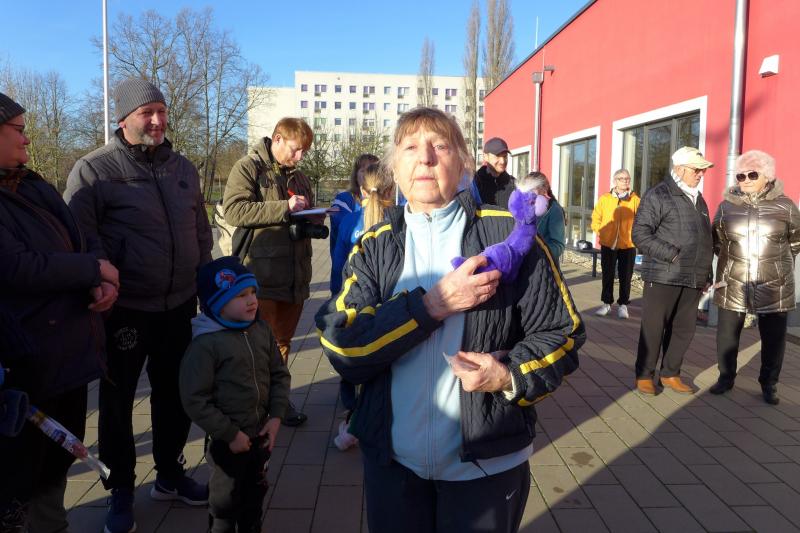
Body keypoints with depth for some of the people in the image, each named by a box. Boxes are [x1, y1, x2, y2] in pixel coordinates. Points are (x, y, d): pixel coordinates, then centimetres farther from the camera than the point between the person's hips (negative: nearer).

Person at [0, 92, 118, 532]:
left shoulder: (35, 187, 11)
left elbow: (84, 240, 12)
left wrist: (105, 281, -9)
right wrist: (96, 269, -13)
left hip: (72, 349, 9)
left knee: (60, 456, 23)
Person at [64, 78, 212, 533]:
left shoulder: (183, 168, 7)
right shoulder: (94, 170, -9)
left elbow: (202, 233, 13)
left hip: (179, 306, 5)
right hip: (124, 309, -4)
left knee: (176, 393, 16)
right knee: (118, 399, 11)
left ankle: (170, 474, 37)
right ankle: (121, 489, 31)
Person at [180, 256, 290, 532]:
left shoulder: (262, 330, -3)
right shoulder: (205, 344, -22)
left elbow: (279, 374, 5)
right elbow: (195, 399, -20)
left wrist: (276, 416, -5)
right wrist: (230, 434, -17)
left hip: (260, 434, 6)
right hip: (228, 441, -6)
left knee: (255, 491, 25)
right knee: (226, 501, 13)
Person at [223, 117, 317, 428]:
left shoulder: (300, 178, 18)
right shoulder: (248, 168, -3)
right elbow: (234, 210, -17)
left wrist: (311, 217, 2)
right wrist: (285, 208, -18)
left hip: (295, 278, 7)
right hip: (261, 277, -6)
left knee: (282, 342, 16)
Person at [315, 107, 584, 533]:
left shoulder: (508, 235, -5)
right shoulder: (373, 248, 0)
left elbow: (561, 336, -2)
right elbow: (341, 347, -12)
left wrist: (510, 377, -20)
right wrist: (433, 304, -21)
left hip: (487, 464, -1)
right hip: (390, 462, 2)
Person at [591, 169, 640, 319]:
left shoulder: (635, 200, -2)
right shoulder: (605, 198, 0)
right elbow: (596, 217, 7)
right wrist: (599, 231, -2)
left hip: (628, 245, -1)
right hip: (608, 244, 1)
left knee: (625, 276, 7)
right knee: (607, 275, 10)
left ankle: (623, 305, 18)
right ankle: (607, 303, 22)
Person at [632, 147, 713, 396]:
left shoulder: (698, 199, 17)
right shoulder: (658, 195, -6)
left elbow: (704, 240, 23)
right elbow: (640, 234, -13)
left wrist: (706, 275, 19)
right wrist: (672, 255, -17)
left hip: (692, 279, 7)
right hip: (663, 277, -7)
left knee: (684, 329, 11)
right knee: (653, 328, 1)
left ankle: (670, 374, 25)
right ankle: (644, 375, 14)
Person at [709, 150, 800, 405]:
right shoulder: (727, 206, 3)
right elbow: (717, 241, 16)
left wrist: (777, 262, 14)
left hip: (774, 286, -1)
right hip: (732, 284, 1)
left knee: (773, 337, 7)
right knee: (727, 334, 9)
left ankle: (769, 383, 23)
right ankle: (726, 377, 26)